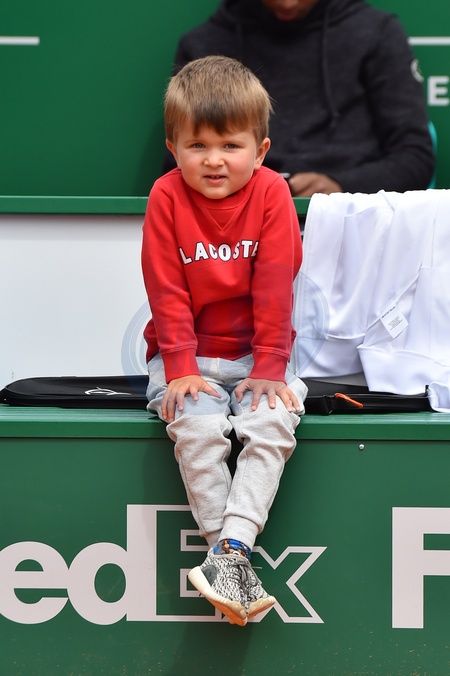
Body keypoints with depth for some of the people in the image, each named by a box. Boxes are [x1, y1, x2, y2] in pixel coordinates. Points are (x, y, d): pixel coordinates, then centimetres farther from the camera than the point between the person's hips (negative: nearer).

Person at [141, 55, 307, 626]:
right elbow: (167, 292, -8)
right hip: (189, 354, -1)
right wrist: (181, 369, -16)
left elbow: (275, 289, -9)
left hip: (255, 353, 1)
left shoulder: (271, 194, -7)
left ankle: (229, 550, -31)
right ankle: (236, 565, -23)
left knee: (275, 421, -28)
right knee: (197, 426, -28)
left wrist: (269, 369, -14)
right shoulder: (166, 197, -7)